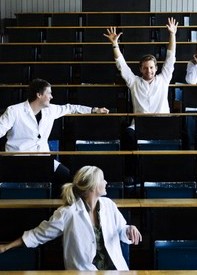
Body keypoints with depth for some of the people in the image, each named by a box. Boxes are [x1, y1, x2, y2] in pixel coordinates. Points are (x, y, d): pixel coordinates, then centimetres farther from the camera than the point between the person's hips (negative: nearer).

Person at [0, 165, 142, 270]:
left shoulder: (109, 205, 2)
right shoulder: (68, 213, -11)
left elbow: (121, 230, 12)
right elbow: (39, 234, -2)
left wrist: (130, 229, -11)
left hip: (115, 267, 4)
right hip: (84, 270, -4)